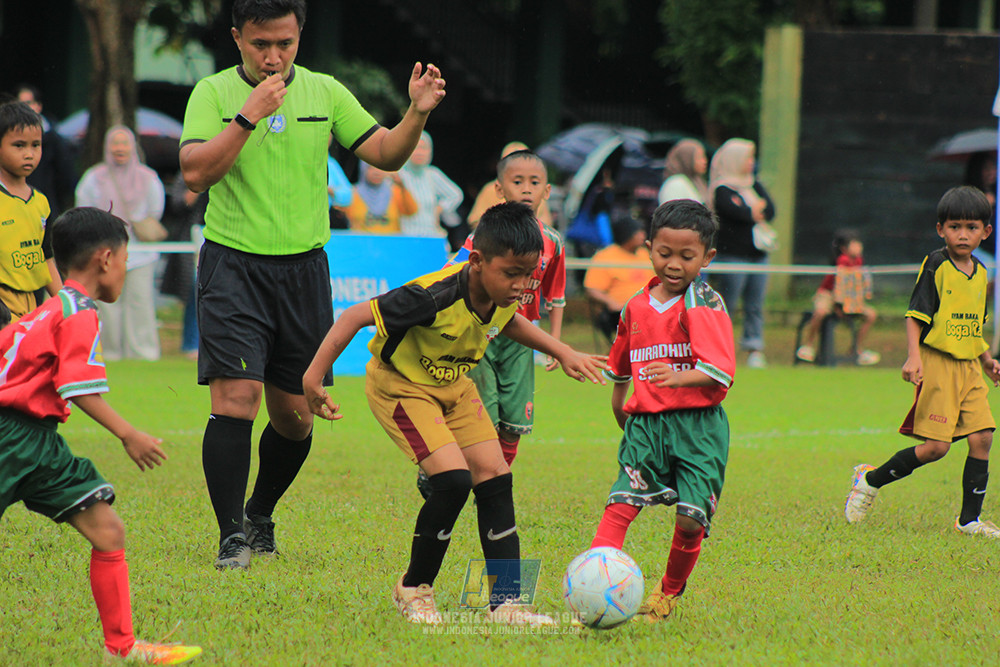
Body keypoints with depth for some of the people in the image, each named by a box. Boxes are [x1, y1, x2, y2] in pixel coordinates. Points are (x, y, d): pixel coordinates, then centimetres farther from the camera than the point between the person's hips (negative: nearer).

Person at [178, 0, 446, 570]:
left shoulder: (325, 92, 6)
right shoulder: (214, 93, -4)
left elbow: (385, 154, 5)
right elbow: (196, 173, -16)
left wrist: (418, 113, -13)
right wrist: (249, 115, -23)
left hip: (304, 268, 4)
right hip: (234, 266, -4)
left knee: (294, 416, 8)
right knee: (236, 398, -16)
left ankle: (261, 517, 32)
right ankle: (232, 538, -10)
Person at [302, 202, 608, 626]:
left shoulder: (502, 296, -12)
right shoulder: (436, 297, -36)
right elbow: (356, 316, -29)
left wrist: (561, 352, 13)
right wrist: (314, 376, -29)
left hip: (453, 385, 7)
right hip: (400, 385, -7)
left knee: (495, 478, -4)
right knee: (454, 479, -21)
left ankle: (506, 603, 0)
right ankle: (414, 590, -2)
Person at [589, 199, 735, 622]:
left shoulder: (705, 305, -6)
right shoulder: (636, 306, 11)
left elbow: (719, 372, -18)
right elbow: (620, 366, 30)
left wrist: (678, 377, -32)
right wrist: (619, 408, 30)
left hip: (697, 427, -3)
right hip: (646, 424, 4)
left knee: (691, 519, -4)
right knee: (620, 506, -14)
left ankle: (670, 593, 20)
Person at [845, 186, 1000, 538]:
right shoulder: (936, 266, -8)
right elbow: (915, 315, -11)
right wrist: (914, 357, -21)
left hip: (969, 368, 7)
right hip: (938, 364, -7)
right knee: (936, 446, -10)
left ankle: (969, 519, 5)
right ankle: (869, 481, 8)